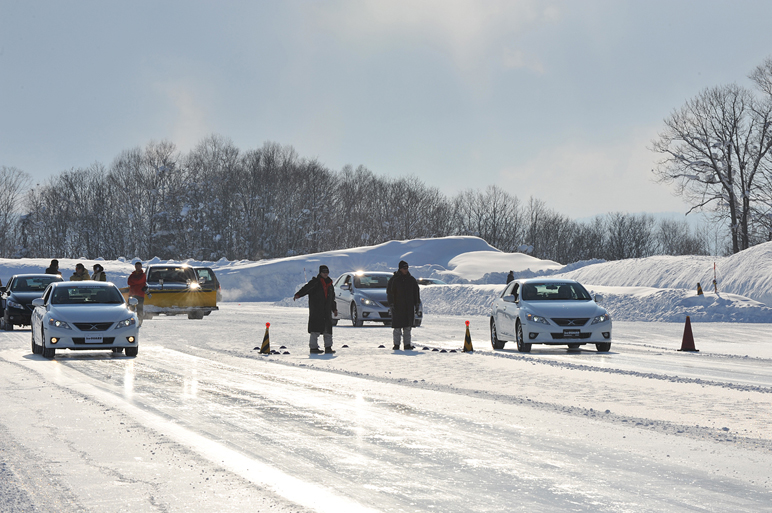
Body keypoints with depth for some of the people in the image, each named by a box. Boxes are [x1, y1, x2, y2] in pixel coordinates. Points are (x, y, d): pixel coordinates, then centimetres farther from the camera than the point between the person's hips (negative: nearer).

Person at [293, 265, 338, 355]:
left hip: (327, 311, 6)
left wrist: (334, 309, 25)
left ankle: (328, 347, 7)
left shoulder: (329, 284, 19)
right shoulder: (315, 282, -1)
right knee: (315, 330, -7)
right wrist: (298, 295, -30)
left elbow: (332, 298, 28)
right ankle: (313, 347, -3)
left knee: (328, 329, 3)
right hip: (316, 310, -6)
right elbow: (306, 288, -16)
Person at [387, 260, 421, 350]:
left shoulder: (411, 279, 12)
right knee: (397, 326, -3)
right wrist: (391, 304, -11)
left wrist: (417, 305, 12)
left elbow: (416, 292, 18)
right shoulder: (394, 279, 1)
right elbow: (390, 292, -2)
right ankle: (396, 344, 3)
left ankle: (407, 344, 6)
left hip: (409, 307, 3)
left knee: (408, 327, 3)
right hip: (397, 306, -3)